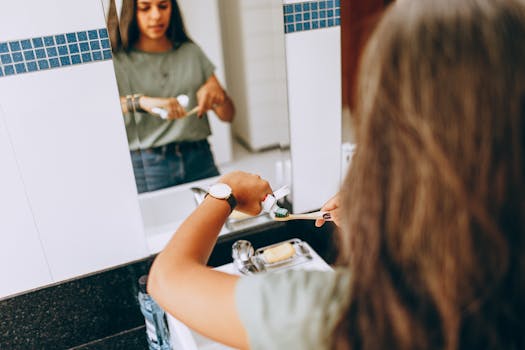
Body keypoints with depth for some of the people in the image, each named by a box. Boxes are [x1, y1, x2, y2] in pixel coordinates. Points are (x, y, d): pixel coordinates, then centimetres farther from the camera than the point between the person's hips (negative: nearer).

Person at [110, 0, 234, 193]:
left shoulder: (191, 52, 11)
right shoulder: (117, 61, -1)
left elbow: (228, 115, 10)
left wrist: (217, 93, -11)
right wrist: (139, 102, -34)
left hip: (200, 161, 4)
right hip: (146, 168, -3)